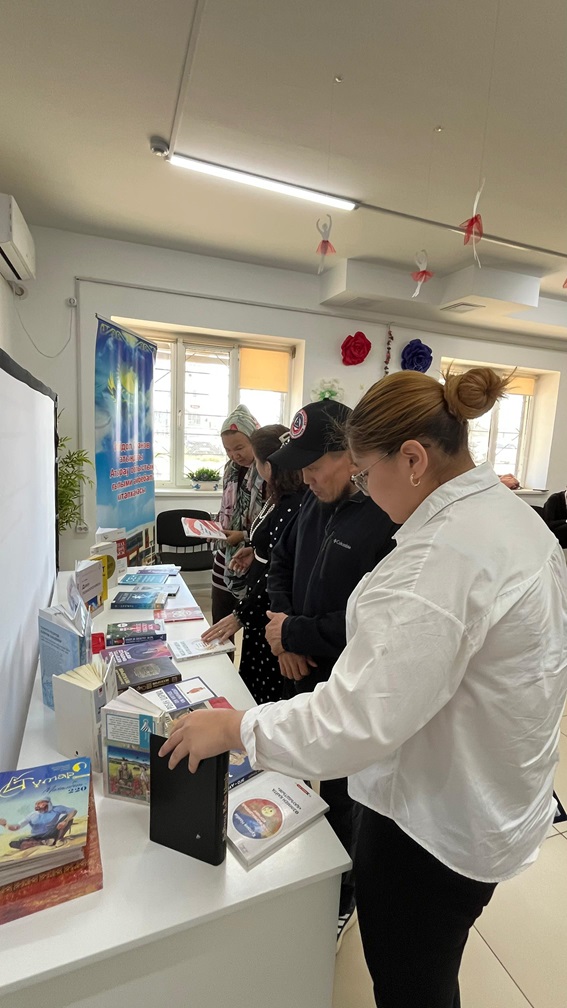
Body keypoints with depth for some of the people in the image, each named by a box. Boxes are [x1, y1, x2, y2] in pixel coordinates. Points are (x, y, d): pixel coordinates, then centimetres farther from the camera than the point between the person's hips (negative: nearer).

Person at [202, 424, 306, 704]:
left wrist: (241, 614, -23)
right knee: (252, 682, 24)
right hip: (260, 600, 10)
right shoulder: (280, 498, 5)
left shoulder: (292, 505, -25)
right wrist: (255, 551, 6)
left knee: (266, 693, 9)